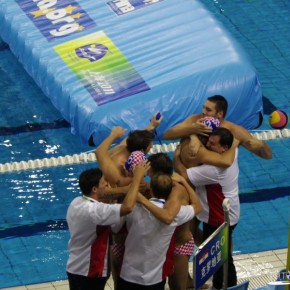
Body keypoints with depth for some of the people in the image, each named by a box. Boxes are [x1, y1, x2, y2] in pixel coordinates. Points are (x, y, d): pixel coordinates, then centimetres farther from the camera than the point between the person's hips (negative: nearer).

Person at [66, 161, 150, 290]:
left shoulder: (76, 203, 0)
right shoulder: (93, 210, -29)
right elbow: (127, 207, -39)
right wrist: (137, 178, -29)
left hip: (75, 268, 9)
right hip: (89, 273, -9)